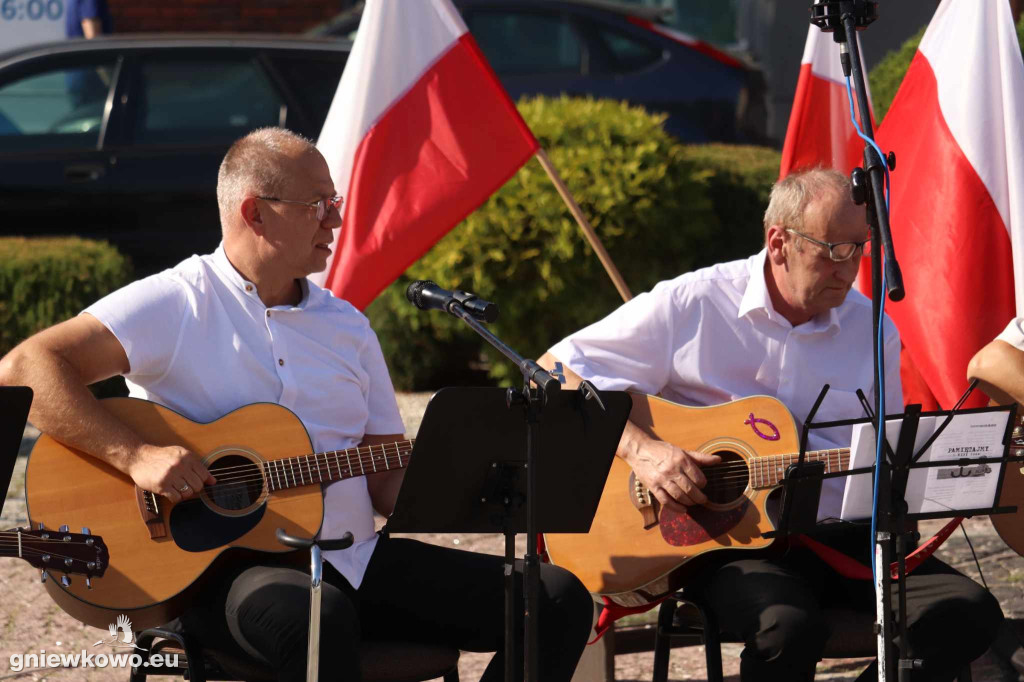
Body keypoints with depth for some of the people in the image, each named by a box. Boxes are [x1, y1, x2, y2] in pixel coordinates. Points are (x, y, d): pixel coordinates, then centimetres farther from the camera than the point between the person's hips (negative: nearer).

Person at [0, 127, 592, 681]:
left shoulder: (347, 326, 17)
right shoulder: (175, 305, -2)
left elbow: (389, 480, 16)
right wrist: (137, 456, -23)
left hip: (354, 559, 7)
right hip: (219, 566, -6)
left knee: (558, 599, -8)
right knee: (317, 615, -43)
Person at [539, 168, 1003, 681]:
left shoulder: (873, 330, 10)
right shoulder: (691, 306, -2)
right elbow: (555, 371, -2)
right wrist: (639, 449, -17)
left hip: (840, 537, 5)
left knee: (969, 614, -21)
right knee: (787, 629, -38)